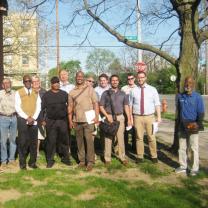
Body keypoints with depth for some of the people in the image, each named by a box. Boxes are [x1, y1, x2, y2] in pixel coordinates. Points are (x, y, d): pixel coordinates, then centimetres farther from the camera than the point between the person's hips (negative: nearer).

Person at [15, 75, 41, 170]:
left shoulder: (36, 93, 9)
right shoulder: (18, 92, 1)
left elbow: (38, 107, 5)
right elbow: (17, 107, -6)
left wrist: (33, 118, -9)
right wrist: (27, 118, -13)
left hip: (34, 121, 3)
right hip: (22, 120, -3)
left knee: (34, 142, 5)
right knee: (22, 142, -1)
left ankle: (32, 162, 15)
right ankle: (22, 163, 9)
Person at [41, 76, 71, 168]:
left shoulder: (64, 94, 7)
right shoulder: (46, 95, 4)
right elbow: (42, 108, 4)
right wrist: (43, 120, -3)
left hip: (63, 120, 2)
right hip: (51, 122, -1)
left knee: (64, 140, 7)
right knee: (51, 141, 1)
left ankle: (65, 158, 20)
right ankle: (50, 160, 12)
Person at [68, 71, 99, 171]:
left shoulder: (90, 89, 2)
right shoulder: (72, 92, 10)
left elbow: (95, 103, -2)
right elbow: (70, 107, 11)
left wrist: (96, 117, -11)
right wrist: (70, 120, 6)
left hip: (88, 120, -3)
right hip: (77, 121, 3)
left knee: (89, 140, -5)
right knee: (79, 141, 9)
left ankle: (90, 162, 2)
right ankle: (81, 160, 18)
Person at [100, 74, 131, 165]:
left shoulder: (122, 93, 11)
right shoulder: (105, 93, 3)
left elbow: (126, 106, 12)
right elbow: (101, 106, 1)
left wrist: (129, 118, 6)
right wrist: (107, 116, -11)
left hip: (120, 117, 2)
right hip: (109, 117, -2)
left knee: (121, 137, 3)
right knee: (108, 138, 0)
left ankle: (122, 157, 11)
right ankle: (107, 158, 7)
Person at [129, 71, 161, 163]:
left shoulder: (152, 89, 3)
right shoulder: (133, 90, 5)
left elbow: (157, 104, 0)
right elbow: (130, 105, 7)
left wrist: (159, 117, -6)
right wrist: (131, 117, 3)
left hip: (150, 117, 0)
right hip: (137, 117, 1)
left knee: (151, 137, 6)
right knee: (139, 137, 6)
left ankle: (154, 156, 20)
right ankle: (140, 156, 17)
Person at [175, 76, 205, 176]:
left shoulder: (197, 97, -7)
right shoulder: (180, 96, 5)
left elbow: (201, 112, -6)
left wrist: (198, 124, -19)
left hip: (193, 126, -4)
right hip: (182, 127, 4)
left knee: (194, 148, 2)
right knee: (182, 147, 11)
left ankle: (194, 168, 10)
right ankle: (183, 166, 23)